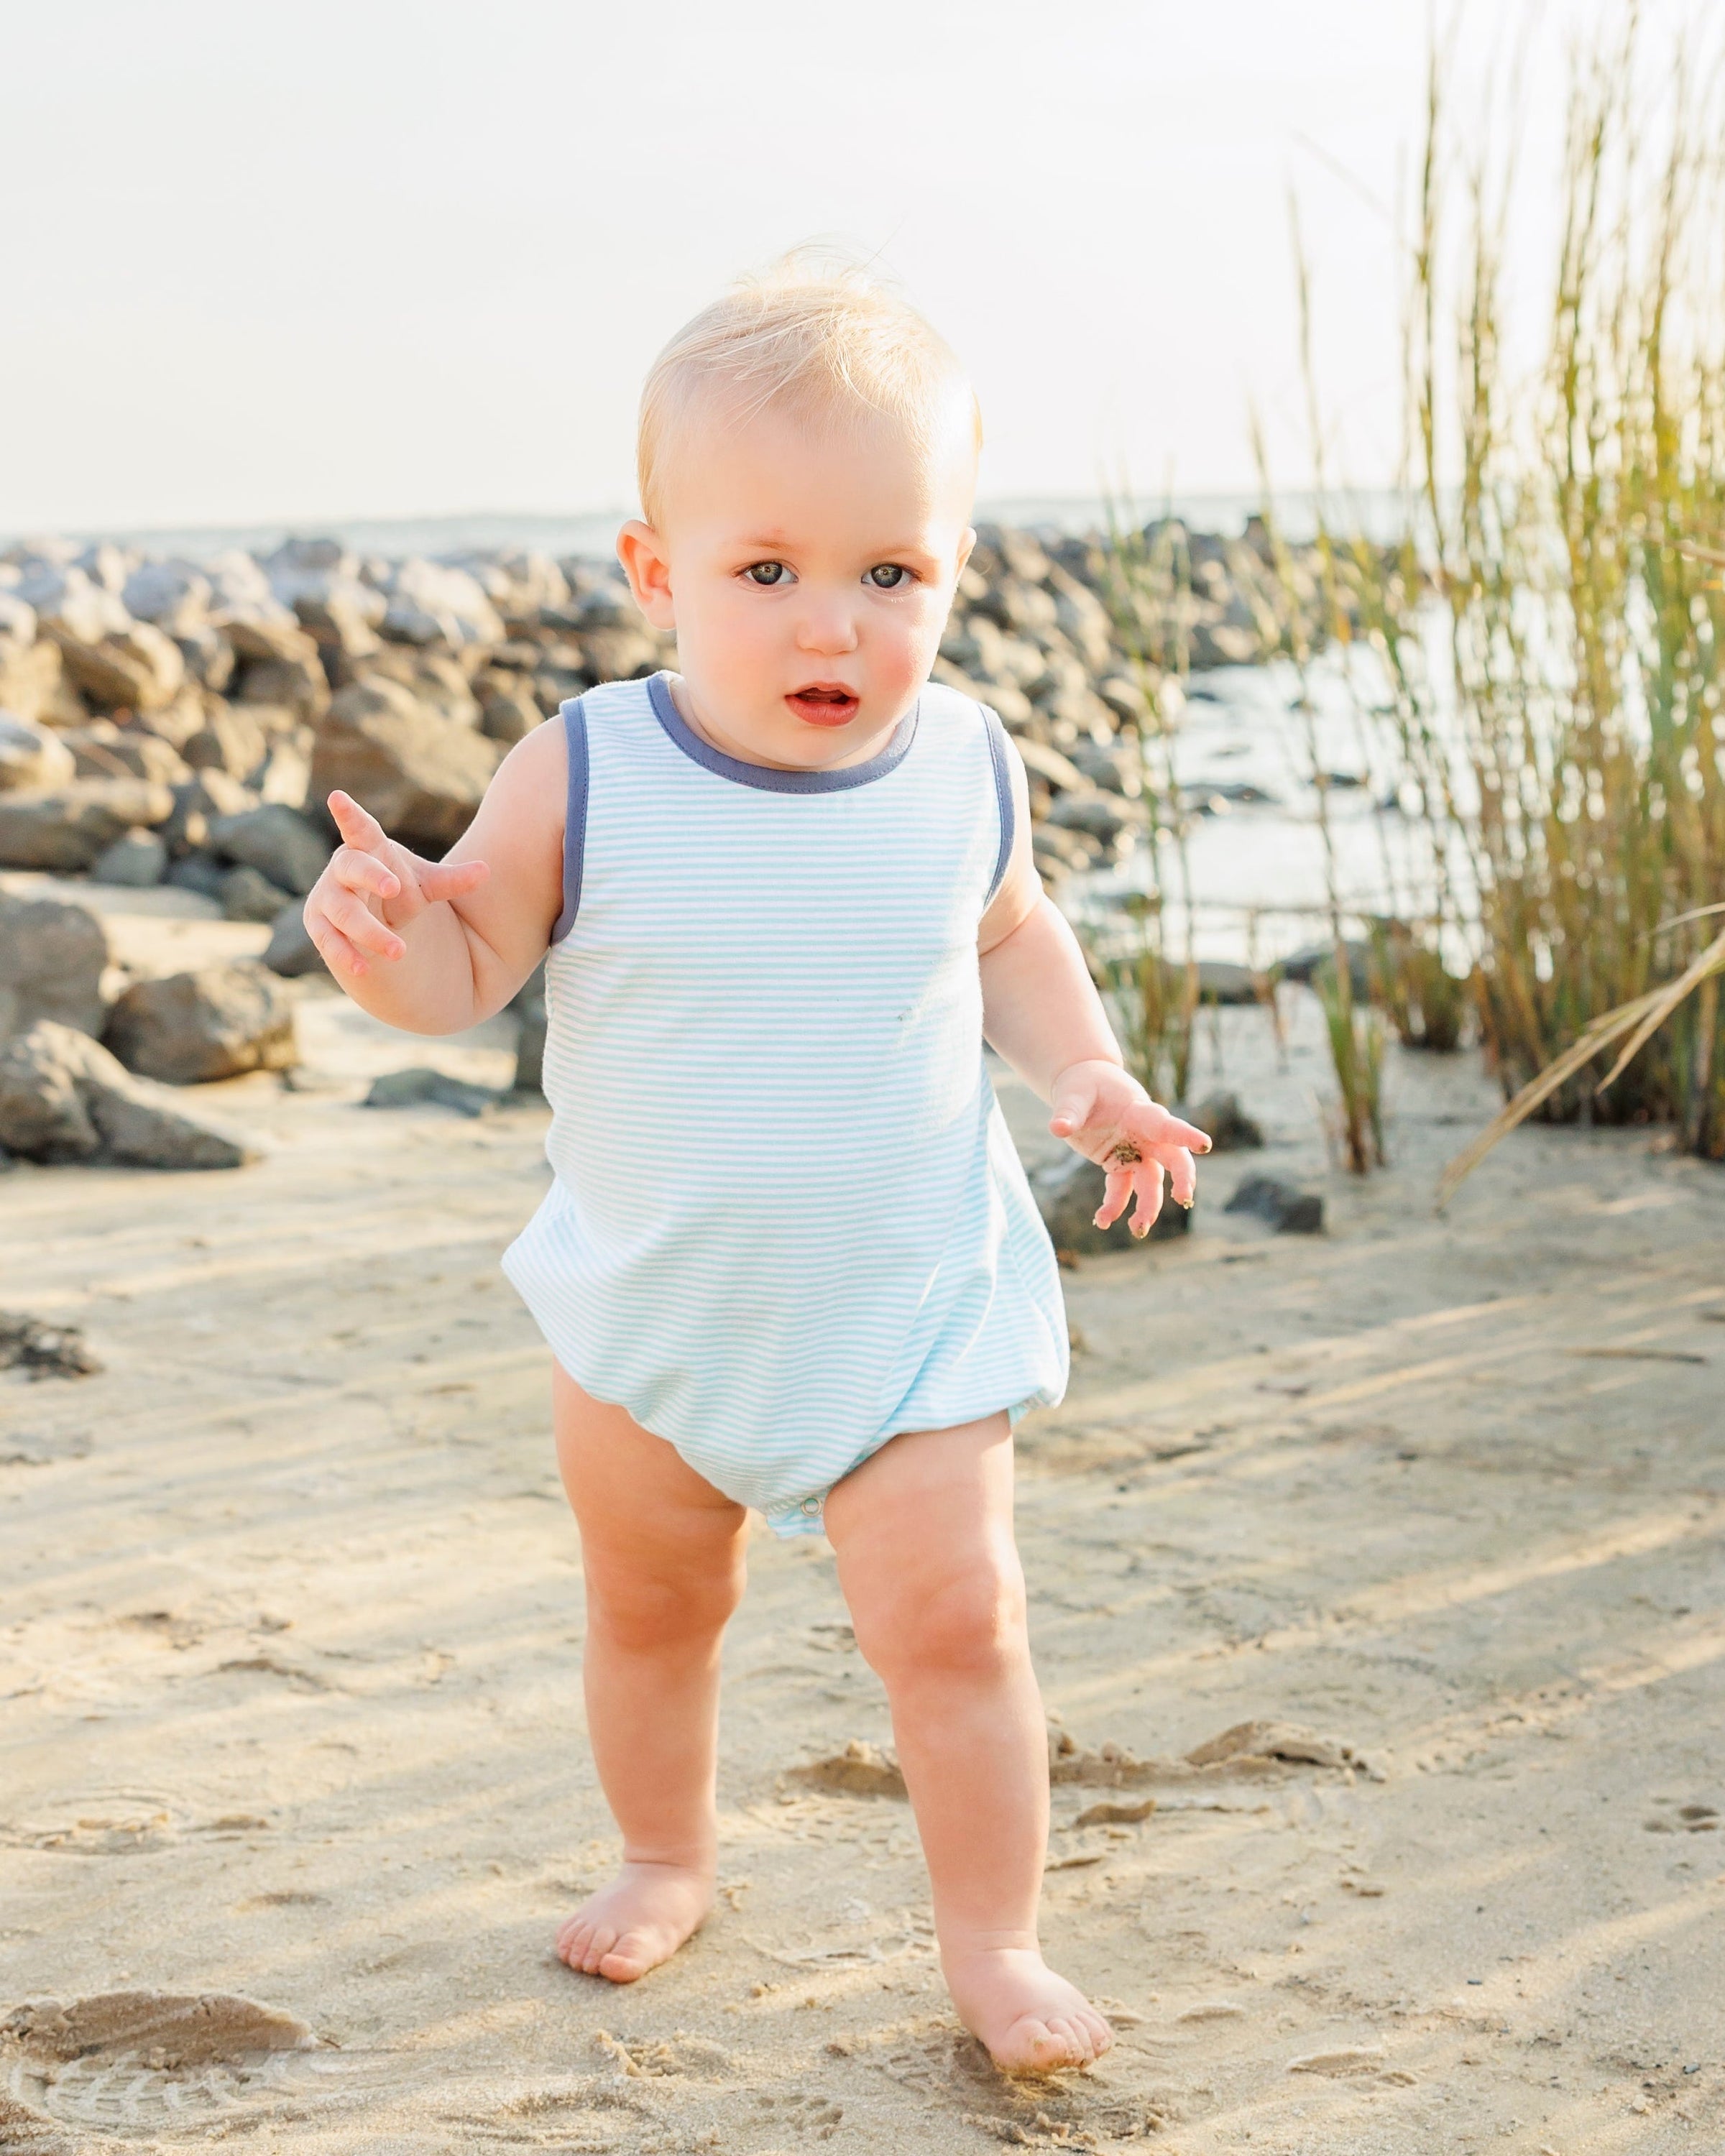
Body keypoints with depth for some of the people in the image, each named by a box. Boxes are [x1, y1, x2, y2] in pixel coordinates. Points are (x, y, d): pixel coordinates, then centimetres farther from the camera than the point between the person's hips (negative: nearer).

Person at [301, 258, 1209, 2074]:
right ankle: (665, 1855, 46)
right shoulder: (582, 779, -19)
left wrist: (1085, 1072, -7)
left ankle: (992, 1941, 16)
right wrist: (384, 938, -31)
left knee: (952, 1619, -4)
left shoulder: (966, 772, -11)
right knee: (645, 1607, 20)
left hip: (912, 1306, 0)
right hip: (651, 1306, 1)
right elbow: (467, 969, -9)